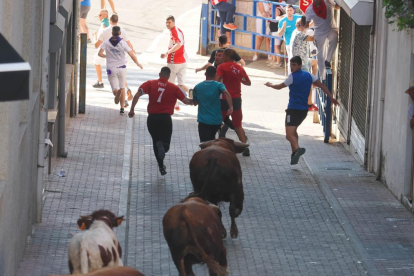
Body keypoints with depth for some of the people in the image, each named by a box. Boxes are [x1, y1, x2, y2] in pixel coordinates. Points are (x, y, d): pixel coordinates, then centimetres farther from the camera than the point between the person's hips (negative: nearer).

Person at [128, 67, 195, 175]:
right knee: (166, 143, 8)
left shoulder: (150, 84, 2)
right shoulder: (174, 88, 1)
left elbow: (137, 95, -11)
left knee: (155, 141, 18)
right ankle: (162, 146, -29)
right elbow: (186, 101, 4)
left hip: (152, 118, 1)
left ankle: (161, 166, 18)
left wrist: (132, 110, -7)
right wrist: (194, 101, 25)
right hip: (165, 118, -1)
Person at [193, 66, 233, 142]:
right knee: (212, 140, 27)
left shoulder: (197, 87, 3)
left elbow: (195, 103, 13)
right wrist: (231, 107, -30)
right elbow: (226, 93, -23)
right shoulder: (218, 85, -2)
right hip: (216, 120, 1)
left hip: (203, 121, -1)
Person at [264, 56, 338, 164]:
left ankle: (297, 149, -42)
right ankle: (295, 153, 29)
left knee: (289, 134, -15)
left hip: (294, 109, -8)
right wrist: (331, 98, 15)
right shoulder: (309, 76, 8)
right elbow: (322, 85, 10)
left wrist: (270, 85, 20)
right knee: (293, 131, 27)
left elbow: (279, 87, 0)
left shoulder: (293, 77, -11)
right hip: (304, 110, 8)